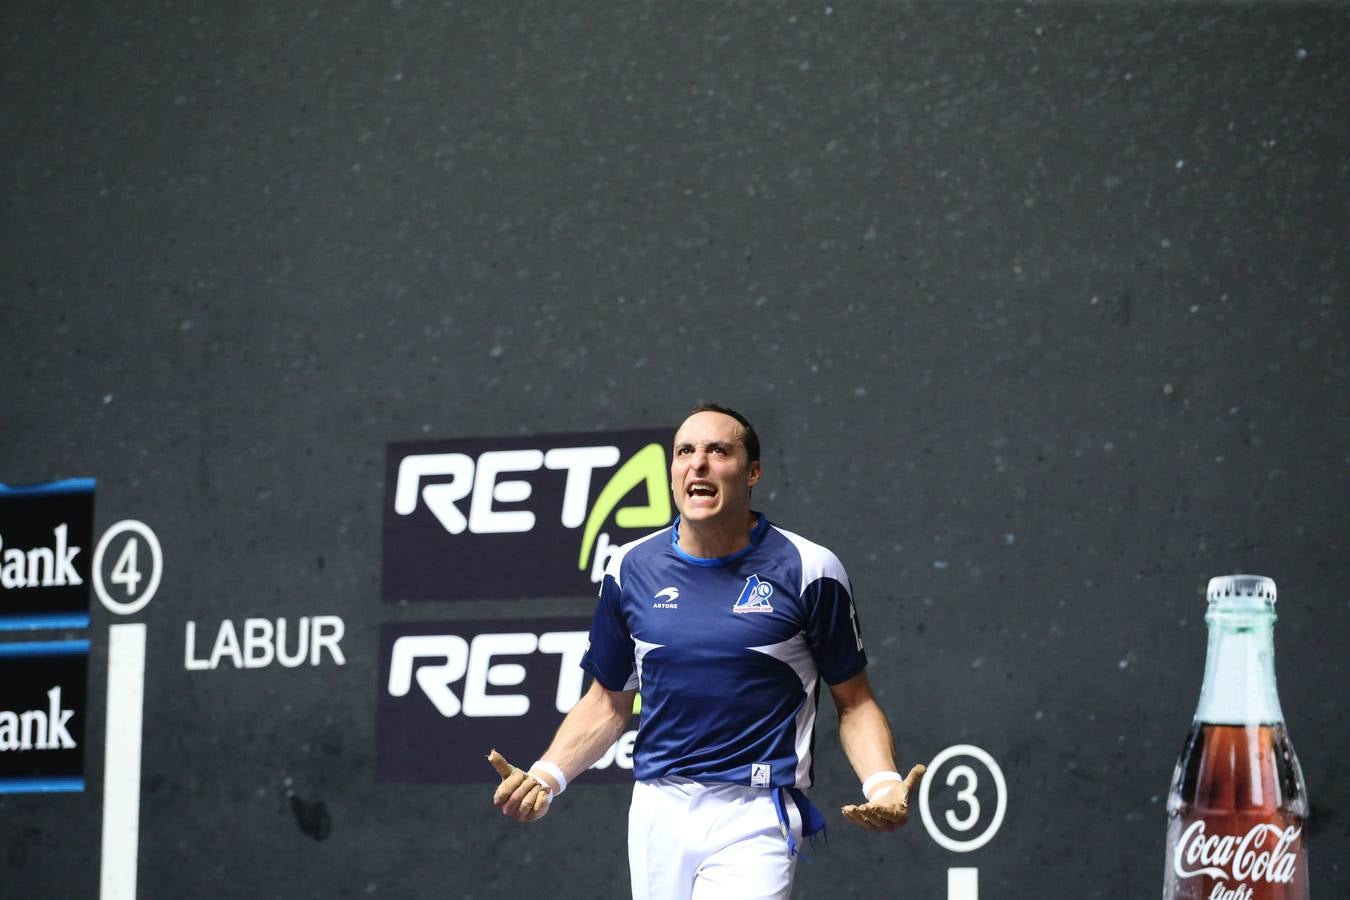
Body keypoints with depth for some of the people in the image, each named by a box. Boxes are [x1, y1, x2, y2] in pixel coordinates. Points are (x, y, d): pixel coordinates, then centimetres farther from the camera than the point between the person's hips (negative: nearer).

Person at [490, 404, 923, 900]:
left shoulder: (807, 570, -3)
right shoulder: (631, 569, 7)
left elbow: (853, 701, 3)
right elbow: (609, 702, 15)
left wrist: (883, 784, -15)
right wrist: (546, 776, 0)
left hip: (753, 819, -4)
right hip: (656, 814, 4)